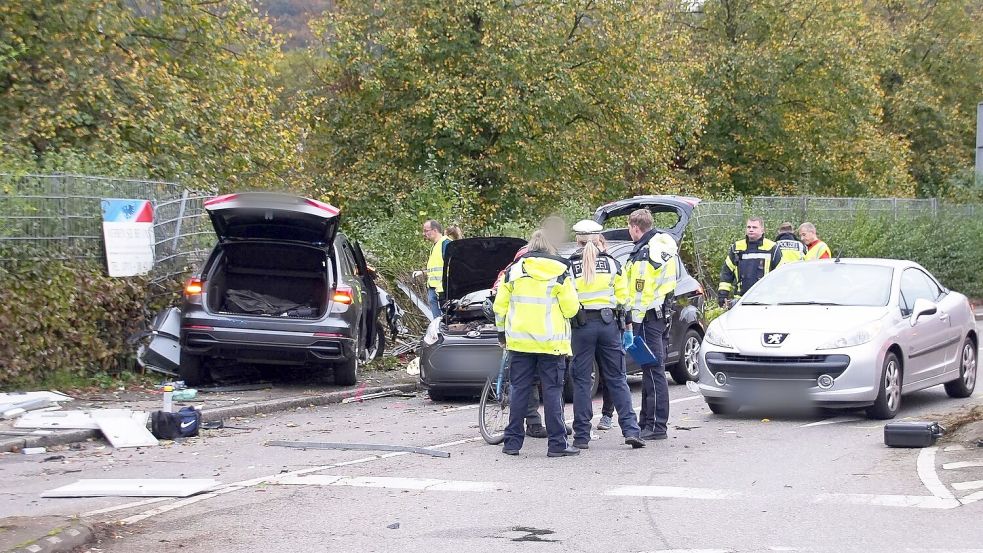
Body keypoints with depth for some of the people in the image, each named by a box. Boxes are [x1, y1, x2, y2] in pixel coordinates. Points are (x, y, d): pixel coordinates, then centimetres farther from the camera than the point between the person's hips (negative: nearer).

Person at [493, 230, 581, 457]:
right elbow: (571, 308, -6)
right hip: (551, 343, -2)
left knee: (519, 390, 8)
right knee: (553, 391, 0)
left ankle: (512, 441, 7)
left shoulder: (514, 270, 4)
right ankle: (557, 443, -2)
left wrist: (502, 332, 20)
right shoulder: (559, 272, -4)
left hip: (519, 341, 2)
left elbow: (500, 306, 8)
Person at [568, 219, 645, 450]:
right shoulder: (612, 263, 4)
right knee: (617, 379, 7)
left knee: (581, 381, 4)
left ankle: (581, 435, 4)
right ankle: (631, 430, -2)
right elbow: (622, 297, 7)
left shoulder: (569, 266, -3)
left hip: (582, 326, -2)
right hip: (608, 324, 2)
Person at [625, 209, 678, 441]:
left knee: (653, 370, -7)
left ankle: (656, 426, -6)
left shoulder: (644, 255, -17)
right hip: (663, 312, 10)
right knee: (653, 370, 16)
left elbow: (641, 293, -20)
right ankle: (647, 421, 24)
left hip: (649, 316, -10)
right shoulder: (662, 243, 13)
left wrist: (634, 323, -17)